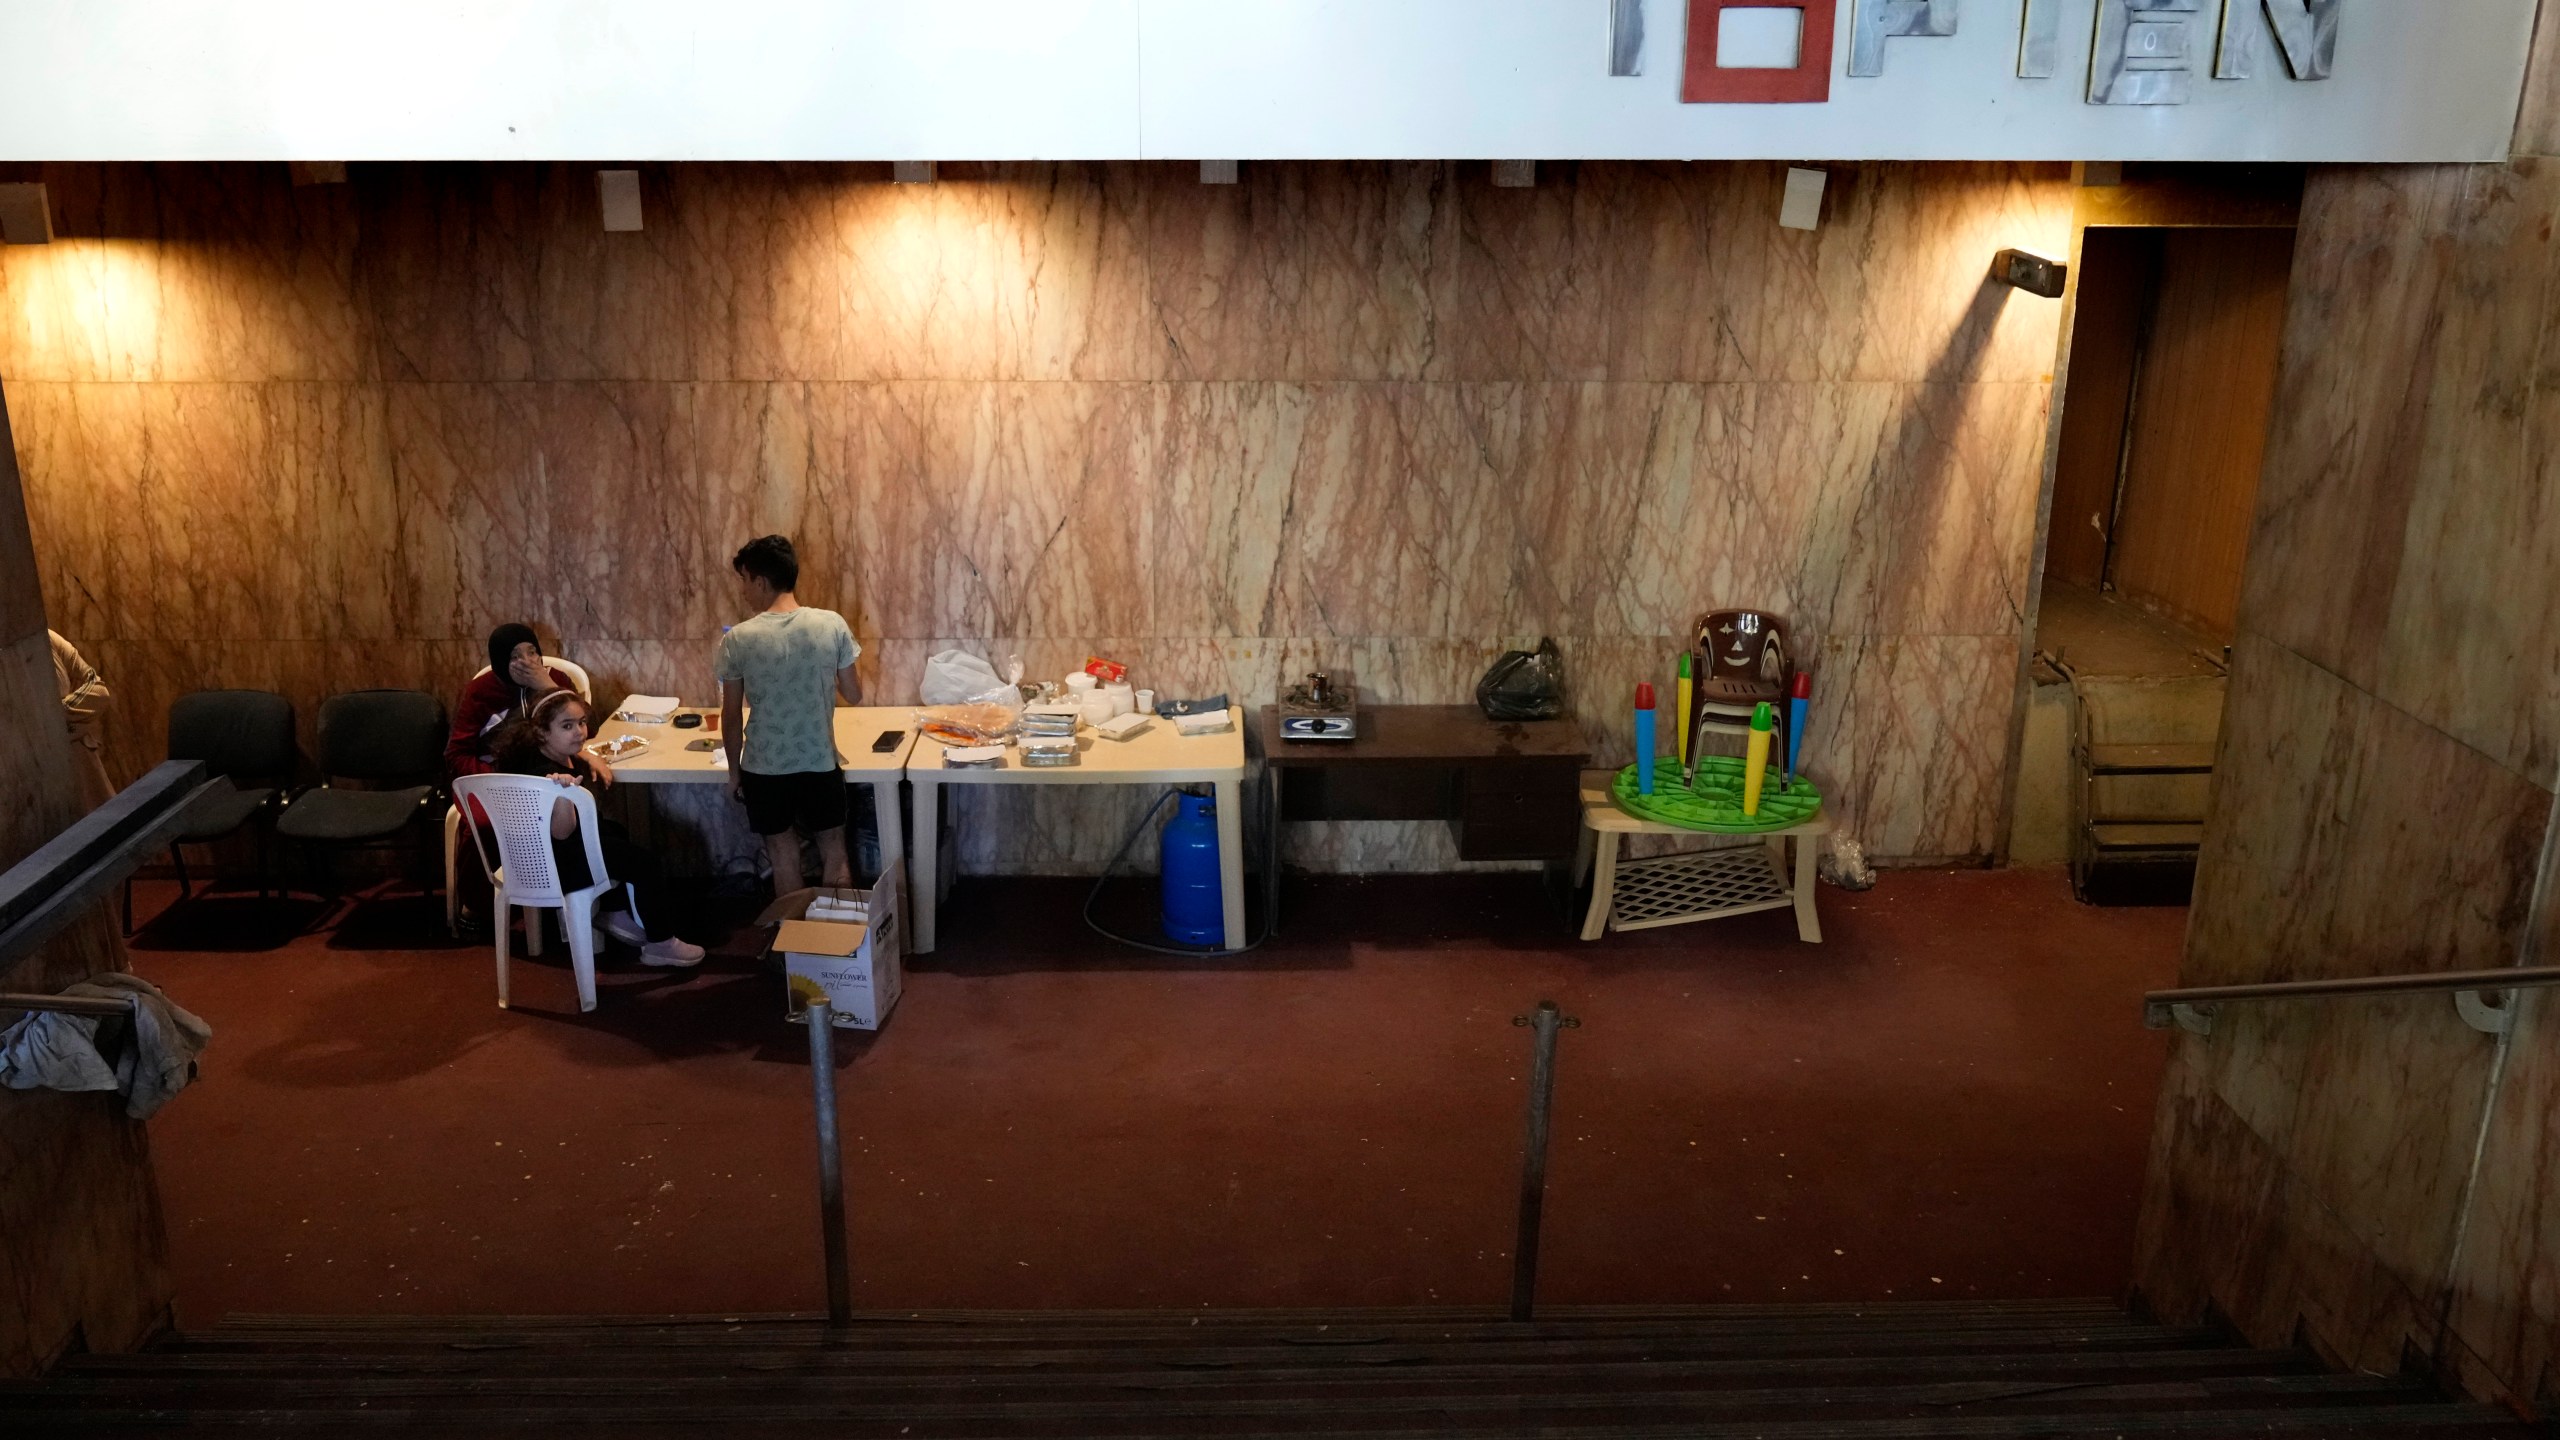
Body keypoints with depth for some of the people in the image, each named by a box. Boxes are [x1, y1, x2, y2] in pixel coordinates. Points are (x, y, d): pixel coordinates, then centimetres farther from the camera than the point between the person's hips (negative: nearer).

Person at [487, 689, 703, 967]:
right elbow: (562, 832, -42)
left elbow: (572, 753, 25)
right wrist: (562, 791, -59)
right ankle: (660, 944, 2)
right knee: (644, 864, -10)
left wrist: (590, 760, 4)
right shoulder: (543, 774, -31)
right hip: (553, 865, -11)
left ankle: (612, 913, 38)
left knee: (614, 832, 33)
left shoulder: (557, 756, -2)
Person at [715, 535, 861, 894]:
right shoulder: (832, 625, -11)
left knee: (784, 858, 16)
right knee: (834, 853, 18)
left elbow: (731, 716, -6)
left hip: (765, 768, -1)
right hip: (821, 763, 1)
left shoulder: (738, 639, -13)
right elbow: (854, 695, -2)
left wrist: (734, 770, 8)